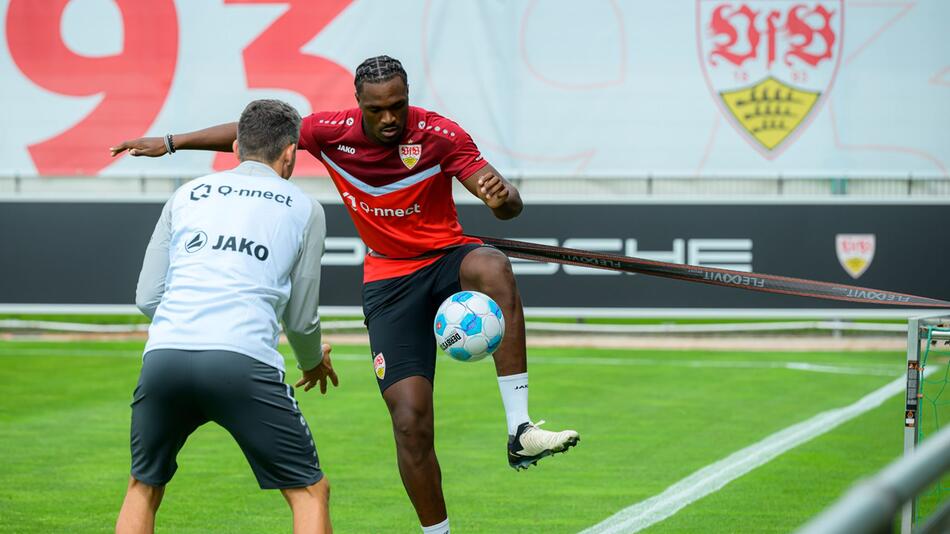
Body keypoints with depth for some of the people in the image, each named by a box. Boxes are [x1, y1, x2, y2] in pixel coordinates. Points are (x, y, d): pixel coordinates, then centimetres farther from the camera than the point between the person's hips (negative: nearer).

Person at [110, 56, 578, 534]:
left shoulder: (439, 135, -15)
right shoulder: (333, 132, -8)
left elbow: (509, 206, -20)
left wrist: (502, 197, -44)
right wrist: (171, 143, 9)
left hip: (446, 259, -1)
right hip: (387, 279, 1)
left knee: (494, 269, -39)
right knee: (410, 423, -12)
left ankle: (520, 431, -38)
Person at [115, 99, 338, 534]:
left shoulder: (187, 195, 22)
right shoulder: (304, 209, 16)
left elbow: (146, 298, 19)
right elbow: (300, 319, 19)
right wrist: (315, 362, 40)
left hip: (164, 356, 3)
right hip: (243, 363, -3)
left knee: (143, 489, 24)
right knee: (310, 493, 9)